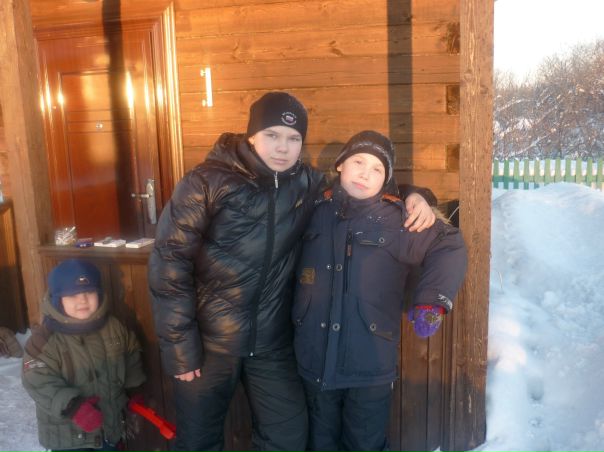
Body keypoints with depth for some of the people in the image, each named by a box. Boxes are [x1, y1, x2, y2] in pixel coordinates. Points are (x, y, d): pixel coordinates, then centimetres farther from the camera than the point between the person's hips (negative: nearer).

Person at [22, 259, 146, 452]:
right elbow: (39, 382, -27)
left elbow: (131, 355, 13)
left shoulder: (113, 327, -4)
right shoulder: (44, 339, -20)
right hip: (67, 434, -4)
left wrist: (134, 388, 12)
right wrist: (72, 406, -38)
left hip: (111, 422, 4)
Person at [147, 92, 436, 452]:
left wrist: (411, 197, -5)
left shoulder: (306, 184, -1)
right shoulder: (207, 183, -13)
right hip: (208, 340, -2)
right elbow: (170, 263, -12)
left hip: (272, 342, 3)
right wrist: (179, 344, -13)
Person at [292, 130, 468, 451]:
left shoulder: (397, 219, -7)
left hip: (370, 367, -3)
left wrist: (432, 301, -10)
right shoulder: (315, 211, 3)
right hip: (315, 363, 3)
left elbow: (449, 247, -2)